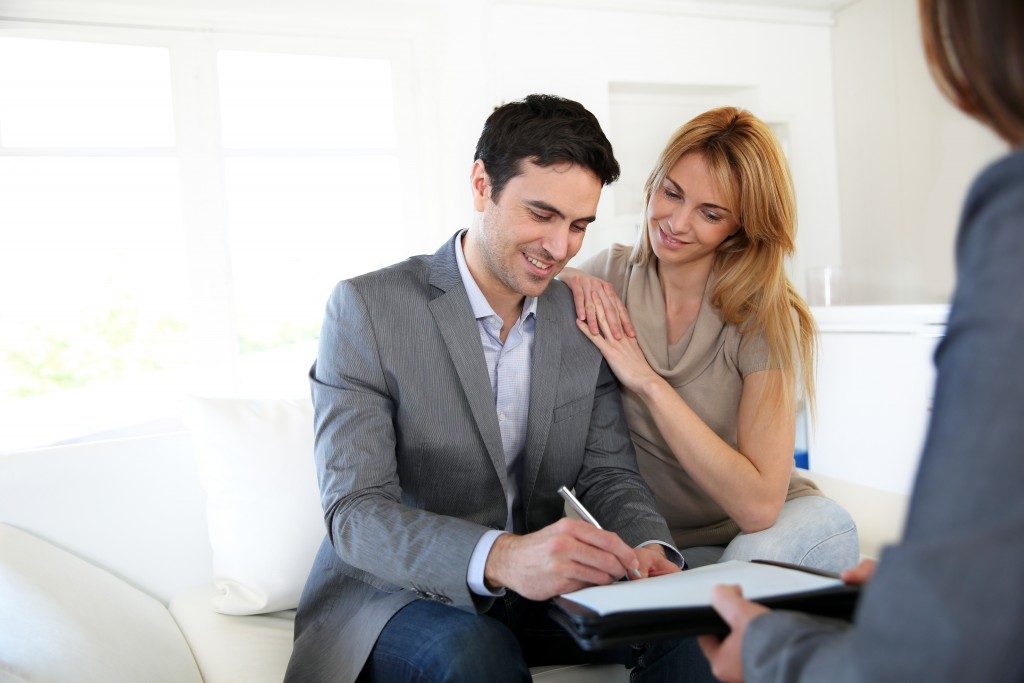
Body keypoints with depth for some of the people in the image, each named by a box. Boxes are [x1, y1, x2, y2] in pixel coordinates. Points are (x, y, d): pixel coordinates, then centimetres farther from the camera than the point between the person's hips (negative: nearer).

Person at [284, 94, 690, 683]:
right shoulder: (367, 307, -12)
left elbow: (608, 473, 4)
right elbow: (355, 513, -19)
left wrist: (650, 550, -21)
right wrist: (500, 557, -38)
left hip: (540, 590, 4)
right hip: (401, 594, -3)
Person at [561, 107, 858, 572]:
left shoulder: (766, 316, -16)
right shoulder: (611, 273, -6)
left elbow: (758, 505, -24)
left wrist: (648, 382, -26)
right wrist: (568, 282, -13)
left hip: (752, 534, -2)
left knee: (826, 524, -35)